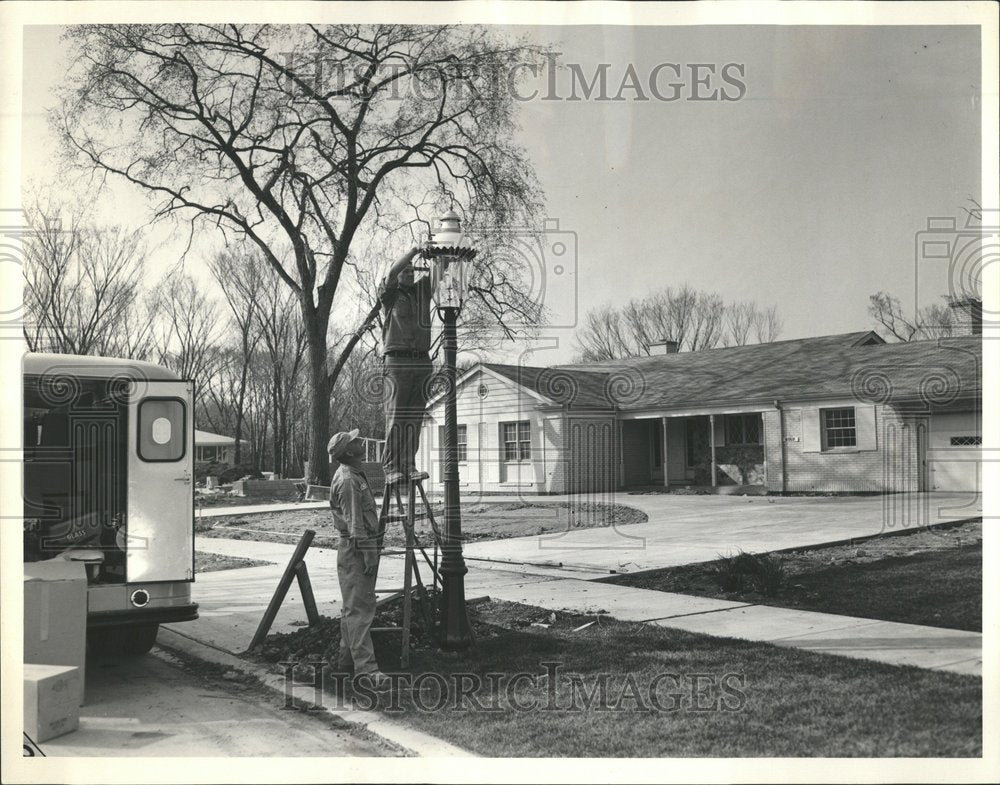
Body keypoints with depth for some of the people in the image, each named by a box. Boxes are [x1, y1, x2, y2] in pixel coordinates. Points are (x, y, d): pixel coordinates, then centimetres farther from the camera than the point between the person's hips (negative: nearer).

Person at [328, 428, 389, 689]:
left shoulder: (355, 476, 17)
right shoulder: (347, 480, -17)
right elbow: (354, 523, -20)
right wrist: (367, 553, -22)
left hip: (361, 549, 11)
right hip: (355, 550, -11)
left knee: (355, 606, 16)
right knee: (360, 609, -13)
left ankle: (347, 658, 24)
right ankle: (366, 667, -16)